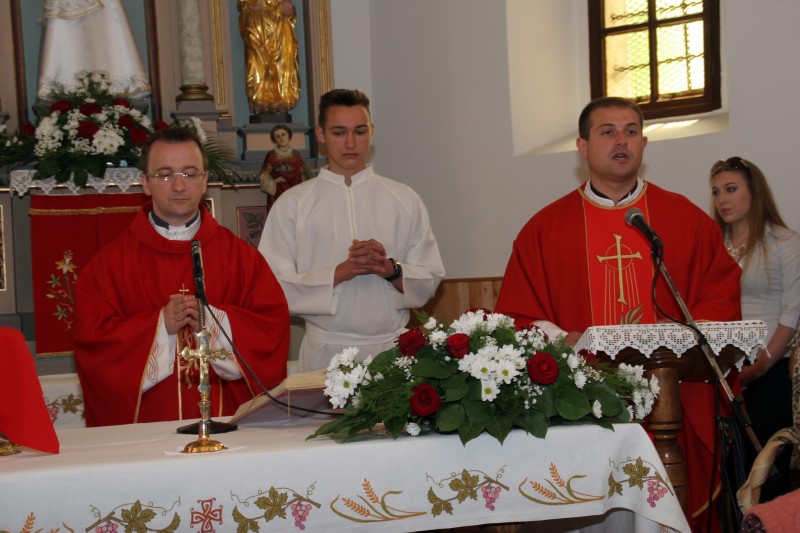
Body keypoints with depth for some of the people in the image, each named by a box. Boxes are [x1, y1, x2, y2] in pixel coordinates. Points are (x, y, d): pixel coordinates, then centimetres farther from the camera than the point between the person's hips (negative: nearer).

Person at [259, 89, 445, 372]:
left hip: (393, 349, 2)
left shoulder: (404, 199, 9)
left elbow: (430, 279, 7)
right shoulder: (292, 204, 4)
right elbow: (273, 286, -4)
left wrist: (390, 269, -12)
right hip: (326, 353, -1)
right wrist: (340, 272, -15)